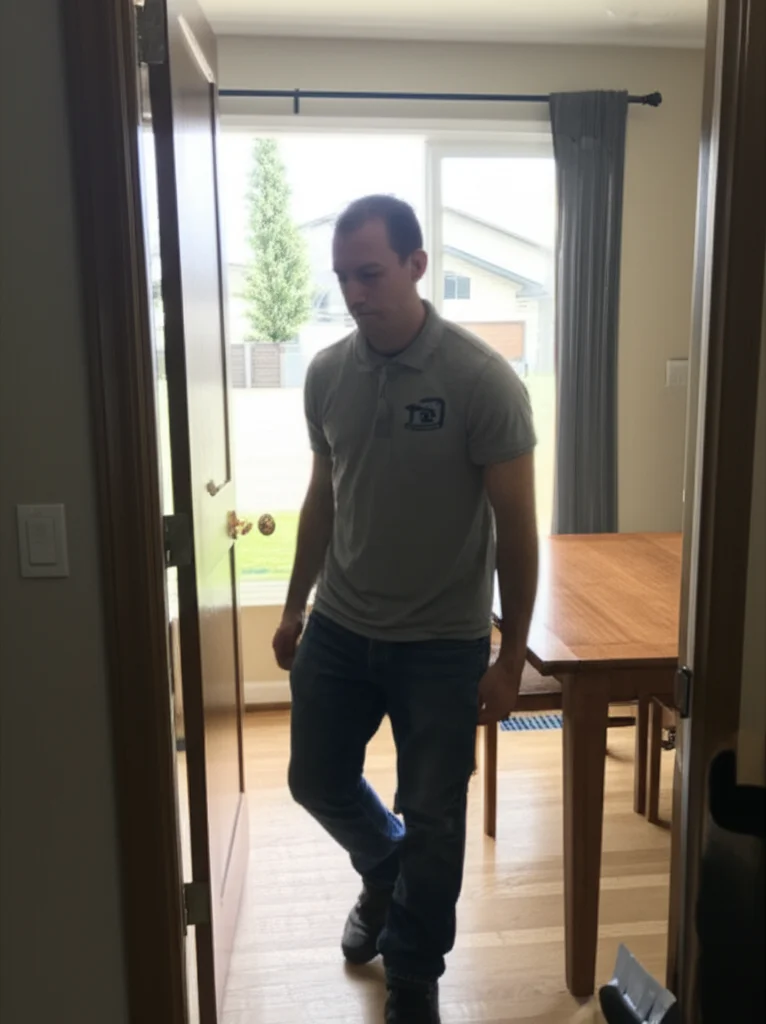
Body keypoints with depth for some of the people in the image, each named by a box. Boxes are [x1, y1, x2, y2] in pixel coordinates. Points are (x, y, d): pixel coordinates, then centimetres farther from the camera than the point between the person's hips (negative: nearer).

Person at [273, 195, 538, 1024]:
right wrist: (295, 606, 14)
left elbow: (515, 525, -13)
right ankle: (385, 872, 50)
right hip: (338, 628, 5)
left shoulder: (482, 380, -17)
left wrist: (511, 657, -11)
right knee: (317, 780, 18)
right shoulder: (326, 374, -2)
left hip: (442, 643, -4)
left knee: (431, 821, 8)